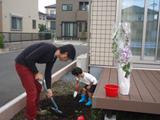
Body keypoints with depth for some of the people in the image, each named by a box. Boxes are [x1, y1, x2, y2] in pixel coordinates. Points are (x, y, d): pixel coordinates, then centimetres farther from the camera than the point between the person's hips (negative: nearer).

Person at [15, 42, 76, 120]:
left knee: (38, 88, 18)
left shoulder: (53, 57, 2)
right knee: (32, 92, -6)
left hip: (29, 64, 10)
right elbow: (29, 58, -27)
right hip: (22, 64, -10)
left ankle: (34, 111, 36)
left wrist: (49, 88, 8)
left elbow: (48, 72, 10)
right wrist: (36, 73, -14)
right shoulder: (48, 48, -27)